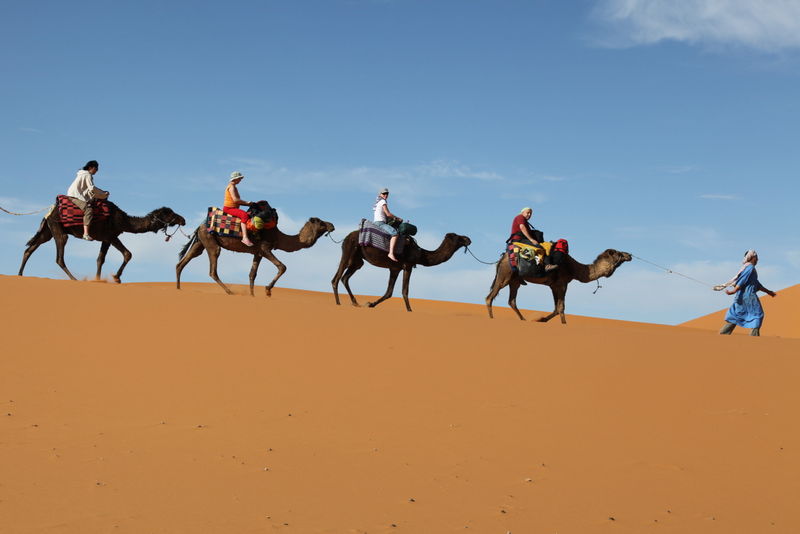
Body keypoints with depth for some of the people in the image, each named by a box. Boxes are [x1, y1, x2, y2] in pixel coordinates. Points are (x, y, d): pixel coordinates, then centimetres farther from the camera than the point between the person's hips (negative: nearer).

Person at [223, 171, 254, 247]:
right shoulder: (231, 187, -10)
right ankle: (245, 237, -43)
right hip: (228, 208, -11)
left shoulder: (234, 187, 21)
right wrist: (246, 202, -12)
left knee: (248, 215, 14)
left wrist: (248, 204, 8)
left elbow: (238, 202, 19)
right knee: (244, 215, -31)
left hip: (233, 208, 11)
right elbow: (235, 199, -22)